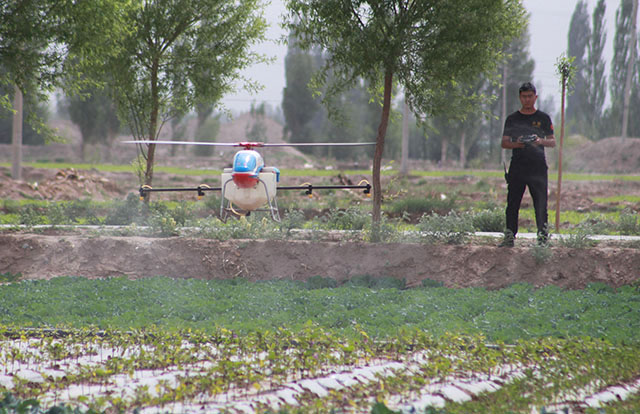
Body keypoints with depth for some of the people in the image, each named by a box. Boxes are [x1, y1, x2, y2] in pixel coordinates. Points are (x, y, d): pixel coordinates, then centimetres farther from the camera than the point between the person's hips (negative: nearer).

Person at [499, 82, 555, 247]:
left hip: (538, 167, -1)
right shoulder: (512, 119, 12)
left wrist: (541, 141, -14)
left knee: (541, 203, -6)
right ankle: (509, 236, 4)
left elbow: (552, 142, 8)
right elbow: (504, 143, 9)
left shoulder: (543, 118, 9)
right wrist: (516, 144, -13)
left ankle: (542, 236, -4)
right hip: (517, 166, 2)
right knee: (512, 203, 0)